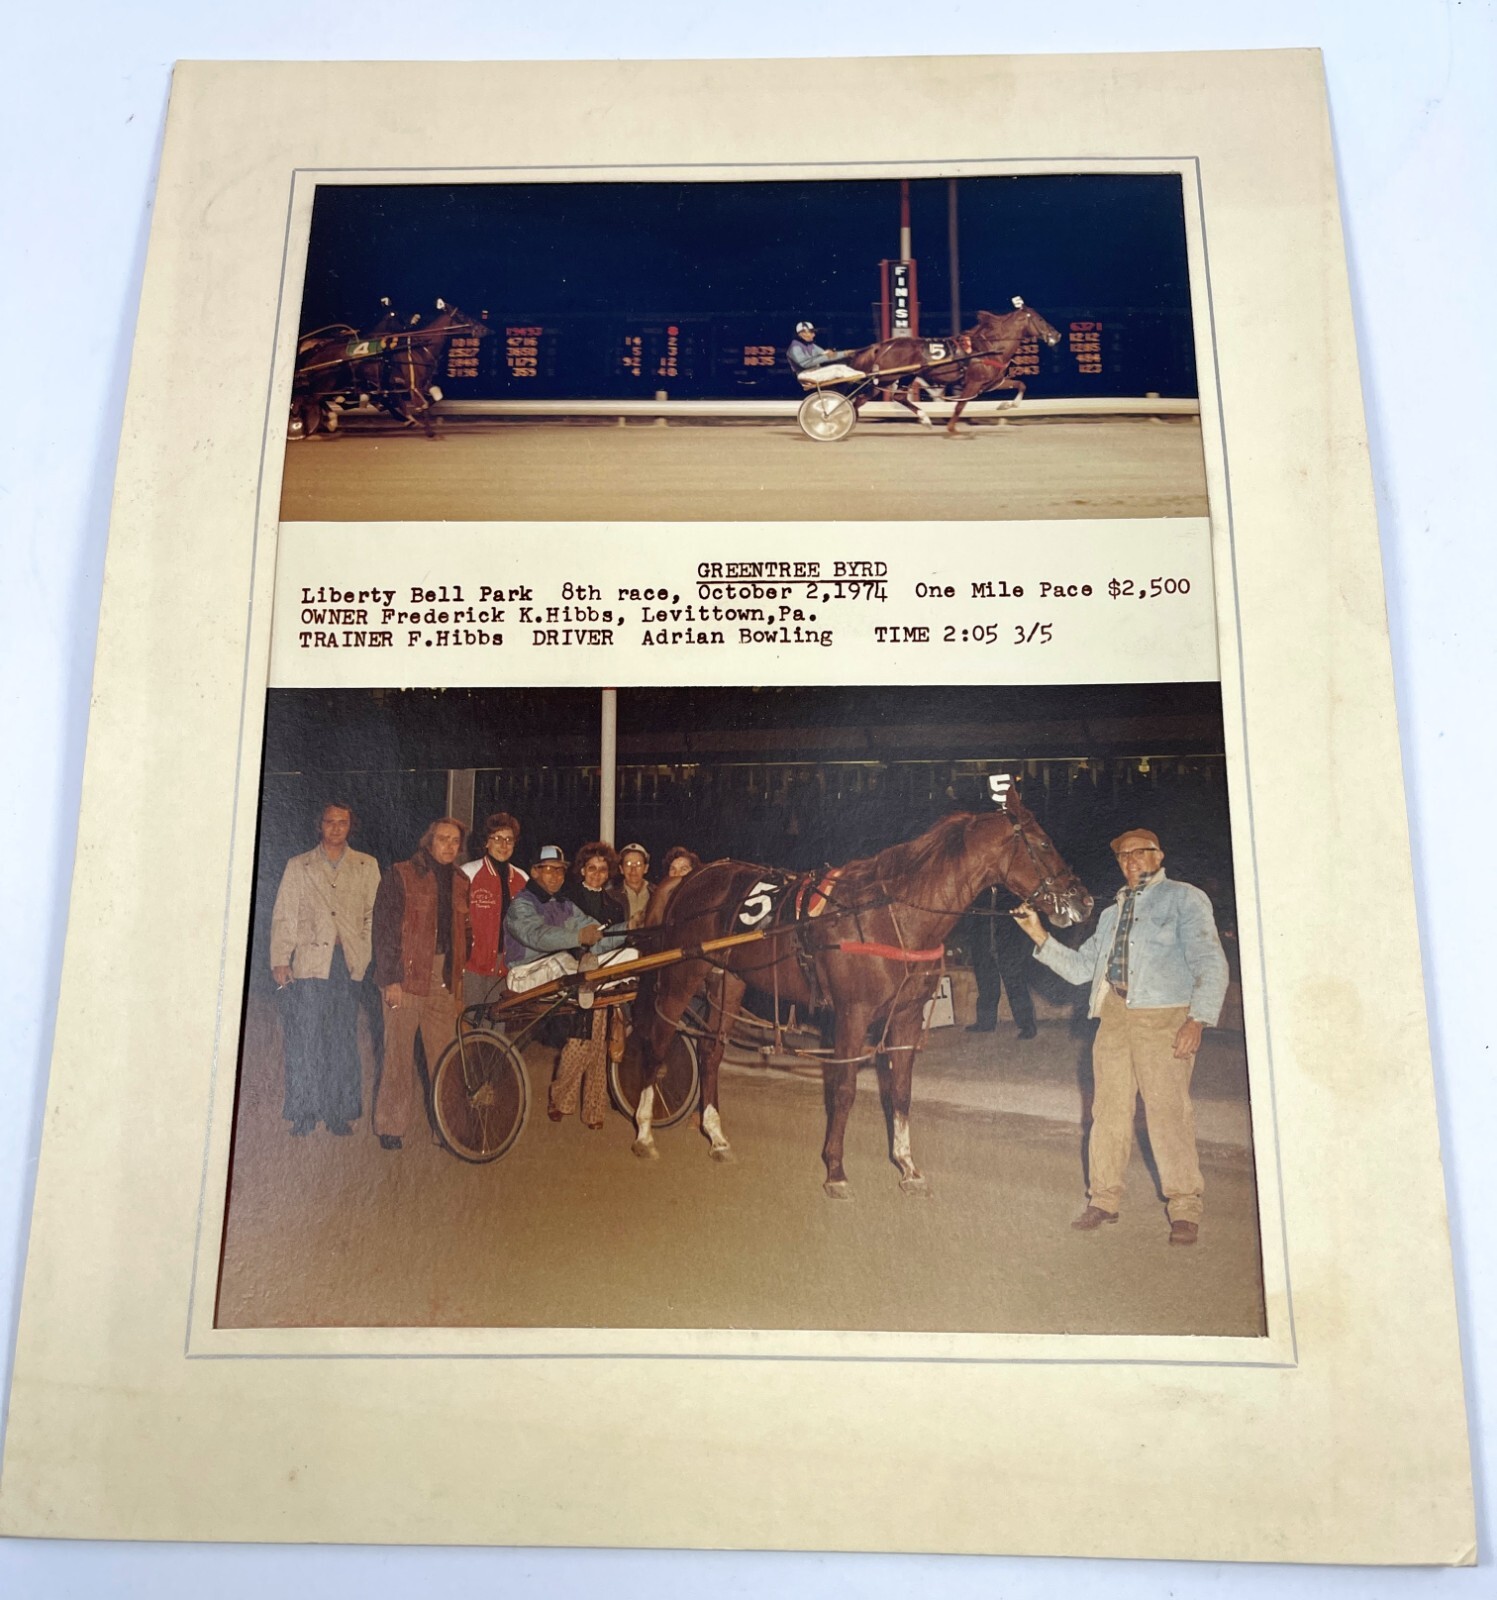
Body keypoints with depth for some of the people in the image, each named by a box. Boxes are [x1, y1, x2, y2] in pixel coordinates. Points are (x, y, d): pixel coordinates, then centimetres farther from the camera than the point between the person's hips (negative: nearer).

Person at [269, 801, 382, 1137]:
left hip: (349, 964, 1)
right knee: (306, 1040, -3)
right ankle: (303, 1116, 5)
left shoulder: (367, 866, 13)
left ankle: (340, 1114, 9)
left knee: (345, 1040, 1)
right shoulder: (298, 867, 12)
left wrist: (367, 955, -1)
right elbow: (283, 916, 7)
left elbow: (374, 914, 10)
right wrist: (280, 961, -2)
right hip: (308, 964, -1)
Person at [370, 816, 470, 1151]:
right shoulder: (400, 876, 1)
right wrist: (391, 978, -11)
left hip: (444, 982, 4)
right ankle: (390, 1127, 11)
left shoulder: (460, 883, 16)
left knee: (444, 1059, 2)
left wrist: (459, 975, 11)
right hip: (407, 979, -4)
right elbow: (385, 928, -4)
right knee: (399, 1056, 1)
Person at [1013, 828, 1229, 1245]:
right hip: (1114, 1017, 6)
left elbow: (1210, 963, -4)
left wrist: (1198, 1019, -17)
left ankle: (1185, 1208, 3)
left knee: (1167, 1110, -7)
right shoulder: (1112, 913, 22)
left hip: (1163, 1018, -6)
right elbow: (1080, 968, 21)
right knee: (1108, 1110, 9)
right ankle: (1104, 1198, 20)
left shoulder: (1184, 899, 4)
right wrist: (1040, 937, 9)